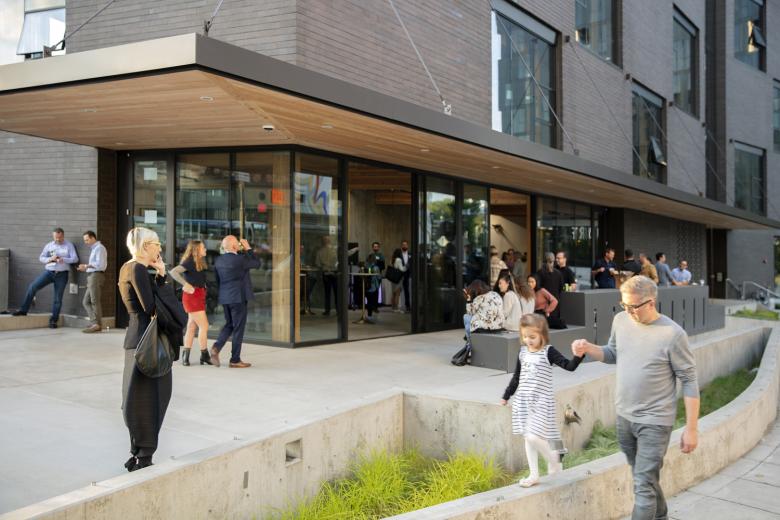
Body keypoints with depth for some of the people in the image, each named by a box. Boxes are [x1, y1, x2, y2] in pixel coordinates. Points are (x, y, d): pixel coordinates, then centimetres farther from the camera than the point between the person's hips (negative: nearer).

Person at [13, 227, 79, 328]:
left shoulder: (69, 246, 3)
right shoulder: (49, 245, 10)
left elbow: (75, 259, -6)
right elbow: (41, 258, 8)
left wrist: (63, 259, -21)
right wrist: (50, 259, -12)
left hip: (62, 274, -2)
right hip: (49, 271, 2)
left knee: (58, 298, 2)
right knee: (32, 287, -13)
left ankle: (53, 320, 11)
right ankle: (23, 310, -4)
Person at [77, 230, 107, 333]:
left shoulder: (99, 248, -7)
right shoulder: (93, 249, 22)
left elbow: (100, 264, -16)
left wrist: (86, 266, -10)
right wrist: (85, 268, 7)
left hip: (96, 276, -10)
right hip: (91, 276, 10)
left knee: (95, 301, -8)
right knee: (86, 302, 9)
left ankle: (97, 324, -5)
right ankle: (95, 322, 7)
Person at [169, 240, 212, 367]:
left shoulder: (200, 263, 13)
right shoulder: (189, 262, -13)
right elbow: (173, 272, -24)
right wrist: (186, 284, -27)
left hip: (199, 297, 9)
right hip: (192, 296, -9)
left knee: (191, 327, 9)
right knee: (204, 326, -6)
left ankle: (185, 356, 13)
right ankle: (205, 356, 3)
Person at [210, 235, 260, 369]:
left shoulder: (218, 260, 4)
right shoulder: (239, 259, -17)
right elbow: (257, 263, -4)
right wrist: (248, 249, 4)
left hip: (224, 298, 7)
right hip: (238, 297, -7)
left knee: (229, 324, 21)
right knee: (238, 328, 2)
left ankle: (216, 347, 1)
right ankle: (235, 360, 7)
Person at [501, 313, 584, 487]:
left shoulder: (548, 352, -9)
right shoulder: (523, 352, 7)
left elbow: (569, 366, -18)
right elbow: (517, 377, 18)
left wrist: (578, 355, -37)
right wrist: (506, 396, 23)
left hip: (541, 401, -6)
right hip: (523, 400, 6)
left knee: (534, 437, -14)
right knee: (528, 438, 10)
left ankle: (554, 461, 13)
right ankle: (533, 475, 20)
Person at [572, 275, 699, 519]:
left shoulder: (672, 334, -18)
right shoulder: (621, 320, -1)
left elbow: (689, 381, -12)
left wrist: (691, 428, -11)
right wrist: (588, 348, -7)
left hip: (654, 421, -6)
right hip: (624, 416, 6)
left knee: (643, 488, -5)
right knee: (646, 478, 23)